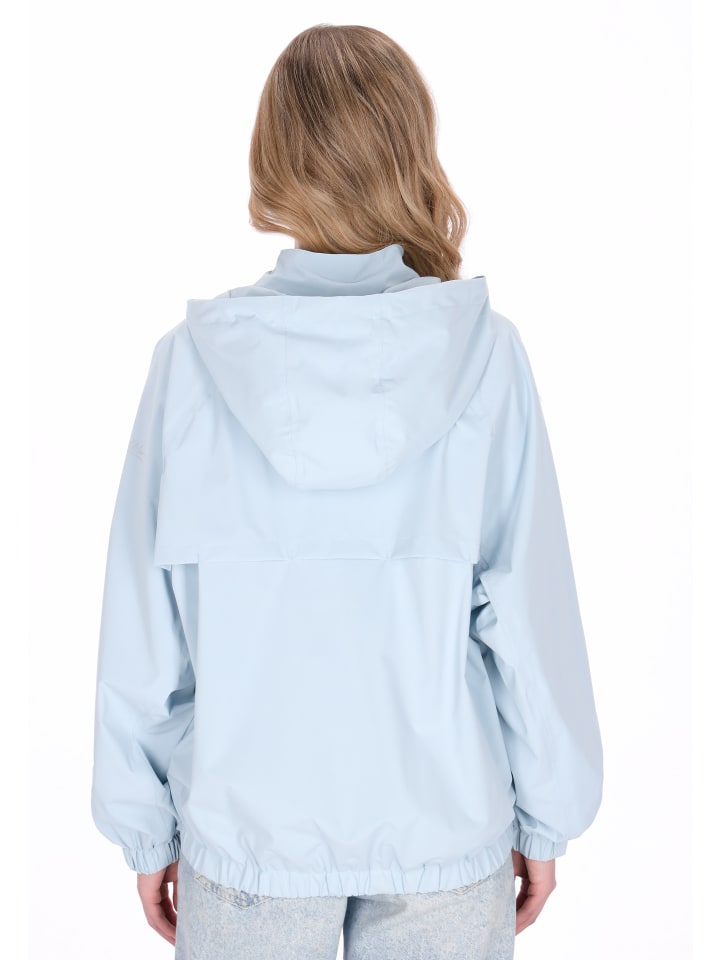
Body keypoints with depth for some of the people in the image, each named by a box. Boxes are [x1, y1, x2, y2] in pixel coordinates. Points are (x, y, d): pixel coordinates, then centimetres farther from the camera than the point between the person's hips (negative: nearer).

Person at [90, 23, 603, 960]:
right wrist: (547, 814, 5)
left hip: (245, 822, 0)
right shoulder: (485, 355, -14)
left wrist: (144, 827, 7)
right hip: (445, 824, 0)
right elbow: (531, 611, -9)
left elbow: (144, 628, -7)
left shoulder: (193, 361, -13)